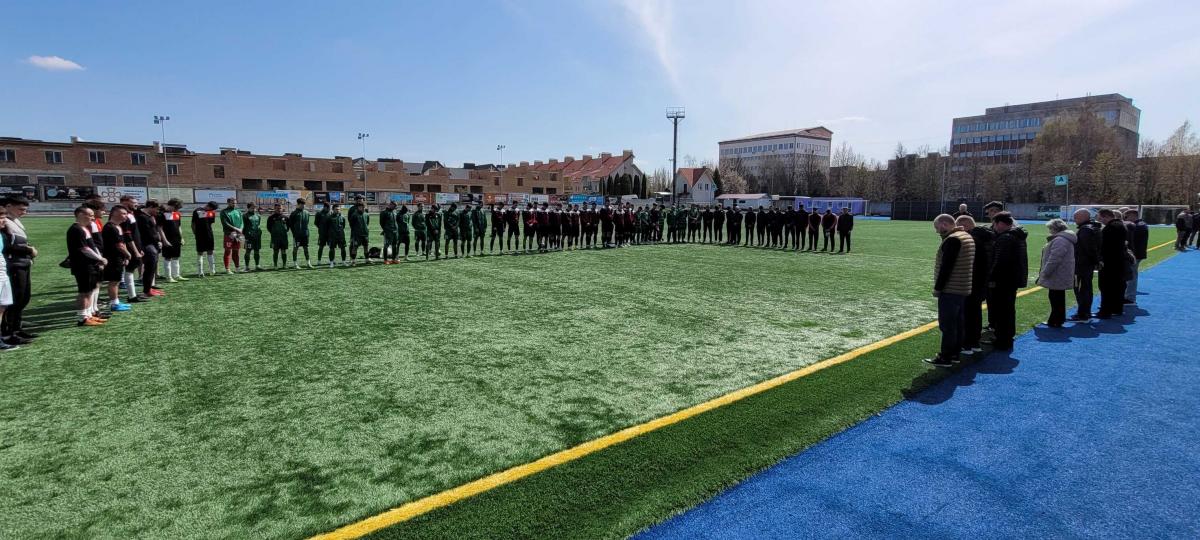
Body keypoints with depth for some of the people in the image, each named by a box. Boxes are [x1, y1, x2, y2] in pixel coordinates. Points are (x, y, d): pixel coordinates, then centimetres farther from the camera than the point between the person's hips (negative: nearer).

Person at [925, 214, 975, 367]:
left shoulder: (952, 240, -17)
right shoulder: (967, 237, 15)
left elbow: (946, 267, -22)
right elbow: (971, 264, 19)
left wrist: (938, 288, -15)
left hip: (950, 290, -10)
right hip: (963, 289, 10)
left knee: (947, 324, -5)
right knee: (957, 323, 15)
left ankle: (945, 358, -1)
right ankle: (955, 353, 23)